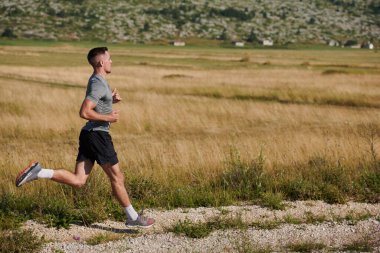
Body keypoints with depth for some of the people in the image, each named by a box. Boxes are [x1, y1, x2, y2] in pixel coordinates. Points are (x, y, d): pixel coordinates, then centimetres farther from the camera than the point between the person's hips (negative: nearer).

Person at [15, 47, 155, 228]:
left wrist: (112, 99, 15)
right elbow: (84, 112, -24)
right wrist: (108, 118, -15)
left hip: (89, 134, 9)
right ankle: (133, 218, 15)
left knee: (78, 180, 1)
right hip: (98, 134, -9)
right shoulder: (99, 85, -16)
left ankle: (38, 172, -10)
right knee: (117, 177, 4)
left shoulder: (96, 81, 15)